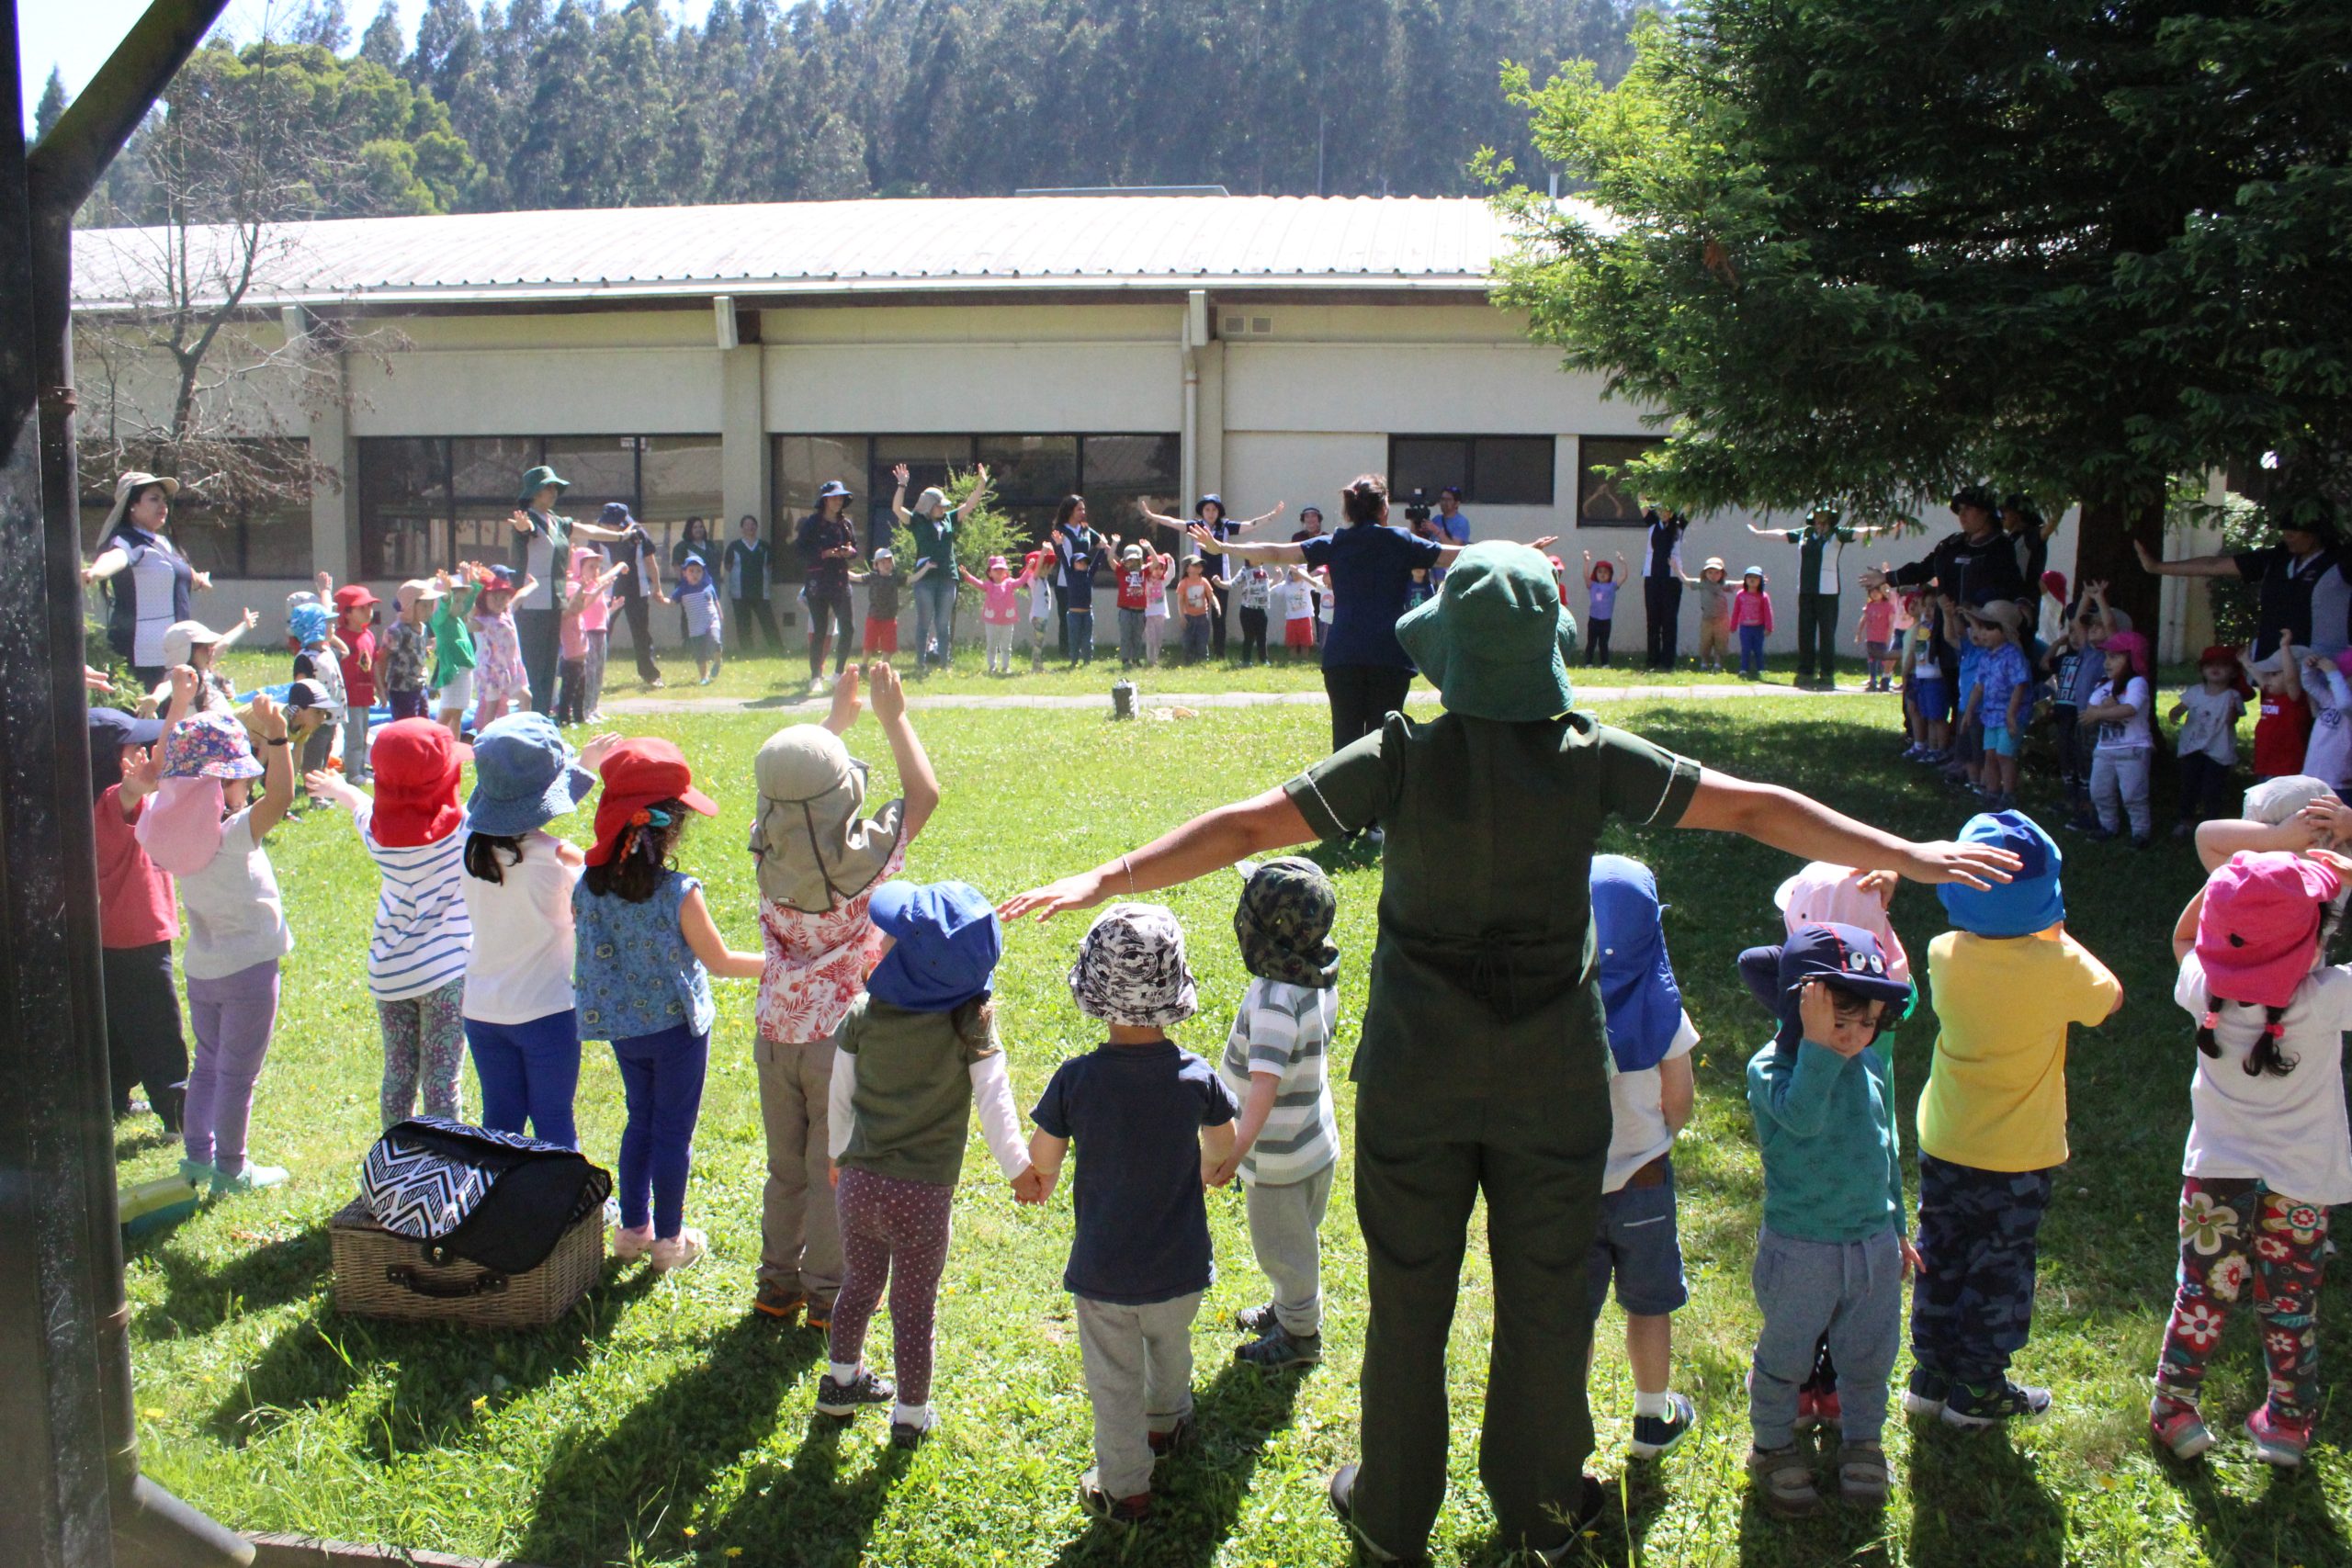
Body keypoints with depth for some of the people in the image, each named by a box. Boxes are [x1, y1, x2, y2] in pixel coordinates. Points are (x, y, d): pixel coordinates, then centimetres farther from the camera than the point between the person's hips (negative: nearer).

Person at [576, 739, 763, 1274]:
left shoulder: (588, 886, -11)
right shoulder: (680, 893, -24)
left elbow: (587, 947, 6)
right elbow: (719, 962, -13)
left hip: (622, 1026, 5)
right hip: (676, 1027, -5)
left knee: (641, 1121, 23)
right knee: (673, 1131, 10)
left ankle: (633, 1228, 34)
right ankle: (670, 1240, 23)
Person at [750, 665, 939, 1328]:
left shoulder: (769, 852, -9)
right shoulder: (861, 858, -22)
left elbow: (791, 783, 11)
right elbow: (924, 792, -8)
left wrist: (837, 719, 19)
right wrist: (893, 716, -1)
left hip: (777, 1031, 4)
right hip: (841, 1036, -4)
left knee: (785, 1167, 18)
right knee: (833, 1172, 9)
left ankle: (777, 1285, 30)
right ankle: (827, 1295, 20)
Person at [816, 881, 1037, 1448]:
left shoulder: (863, 1013, -6)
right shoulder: (973, 1024, -13)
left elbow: (840, 1096, 4)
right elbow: (994, 1103, -12)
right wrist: (1019, 1169, 1)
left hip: (858, 1181, 3)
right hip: (924, 1193, -3)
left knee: (859, 1283, 25)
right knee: (914, 1306, 13)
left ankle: (841, 1380, 45)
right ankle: (910, 1416, 27)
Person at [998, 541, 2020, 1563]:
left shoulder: (1401, 758, -14)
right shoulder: (1594, 759, -11)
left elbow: (1245, 827, -15)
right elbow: (1756, 810, -4)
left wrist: (1105, 880, -10)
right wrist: (1908, 857, 5)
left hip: (1416, 1076, -1)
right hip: (1554, 1080, 1)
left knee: (1407, 1300, 15)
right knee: (1546, 1303, 18)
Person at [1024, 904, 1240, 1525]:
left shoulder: (1075, 1080, -21)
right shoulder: (1197, 1077, -16)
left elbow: (1041, 1165, -8)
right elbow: (1222, 1149, 4)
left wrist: (1039, 1186, 16)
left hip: (1104, 1269, -2)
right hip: (1181, 1265, 3)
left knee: (1115, 1381, 15)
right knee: (1170, 1348, 30)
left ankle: (1124, 1487, 30)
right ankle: (1168, 1422, 55)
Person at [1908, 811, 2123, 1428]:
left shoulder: (1944, 954, -14)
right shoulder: (2058, 966, -23)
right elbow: (2110, 999, -1)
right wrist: (2060, 937, 6)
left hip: (1944, 1146, 3)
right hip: (2019, 1157, -3)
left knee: (1941, 1262, 17)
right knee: (2000, 1271, 13)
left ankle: (1931, 1375, 29)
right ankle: (1978, 1389, 25)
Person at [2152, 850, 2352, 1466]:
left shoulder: (2206, 990, -15)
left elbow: (2183, 935, 8)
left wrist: (2225, 878, -2)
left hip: (2216, 1176, 1)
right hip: (2301, 1185, -1)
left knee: (2202, 1296, 14)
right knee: (2291, 1309, 15)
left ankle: (2175, 1410, 23)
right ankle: (2288, 1424, 29)